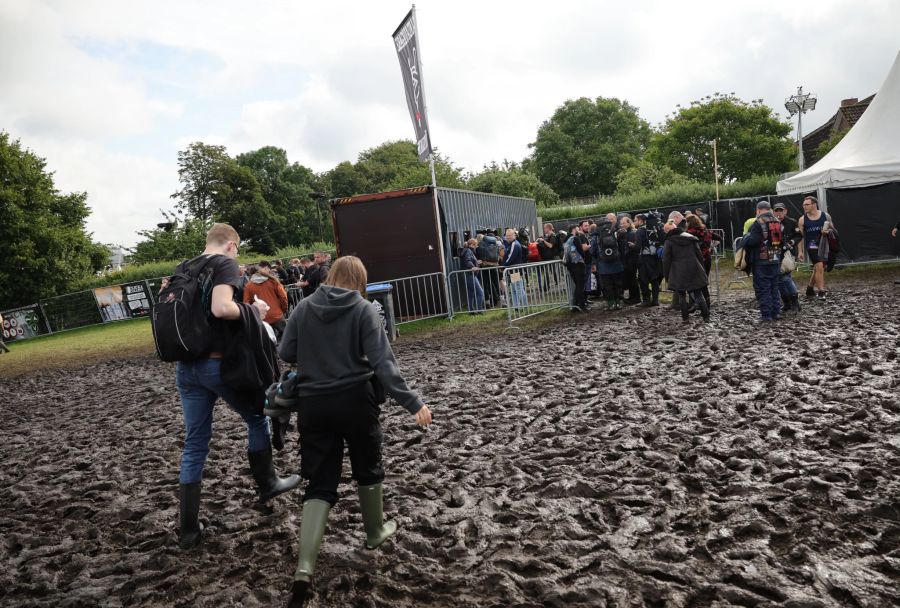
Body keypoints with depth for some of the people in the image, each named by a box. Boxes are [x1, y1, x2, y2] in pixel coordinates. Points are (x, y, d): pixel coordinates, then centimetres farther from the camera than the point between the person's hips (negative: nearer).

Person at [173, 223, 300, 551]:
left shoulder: (182, 270, 13)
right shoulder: (225, 265, -9)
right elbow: (221, 308, -25)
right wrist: (253, 310, -8)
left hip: (185, 366, 6)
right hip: (219, 363, -6)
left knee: (194, 444, 10)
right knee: (257, 418, 18)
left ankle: (188, 529, 13)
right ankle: (267, 484, 32)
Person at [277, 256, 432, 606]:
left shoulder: (305, 307, 2)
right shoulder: (363, 309, -7)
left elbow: (285, 354, 5)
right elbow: (382, 362, -15)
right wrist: (412, 402, -16)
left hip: (313, 403, 3)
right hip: (355, 399, -2)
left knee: (319, 482, 7)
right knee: (368, 467, 22)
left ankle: (304, 567, -6)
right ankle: (375, 531, 40)